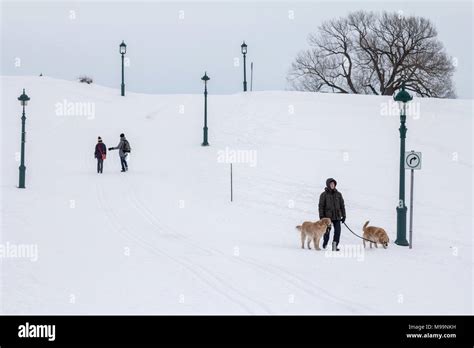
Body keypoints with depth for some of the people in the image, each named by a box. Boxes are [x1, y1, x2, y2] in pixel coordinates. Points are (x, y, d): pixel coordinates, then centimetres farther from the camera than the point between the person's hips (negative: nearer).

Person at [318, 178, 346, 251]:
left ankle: (335, 246, 2)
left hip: (337, 216, 3)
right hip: (327, 216, -2)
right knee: (327, 231, 3)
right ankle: (325, 242, 27)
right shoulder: (324, 195, -1)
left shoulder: (338, 194, 8)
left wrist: (343, 215, 8)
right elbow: (321, 206, -2)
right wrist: (321, 217, -8)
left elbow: (342, 205, 12)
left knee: (337, 231, -7)